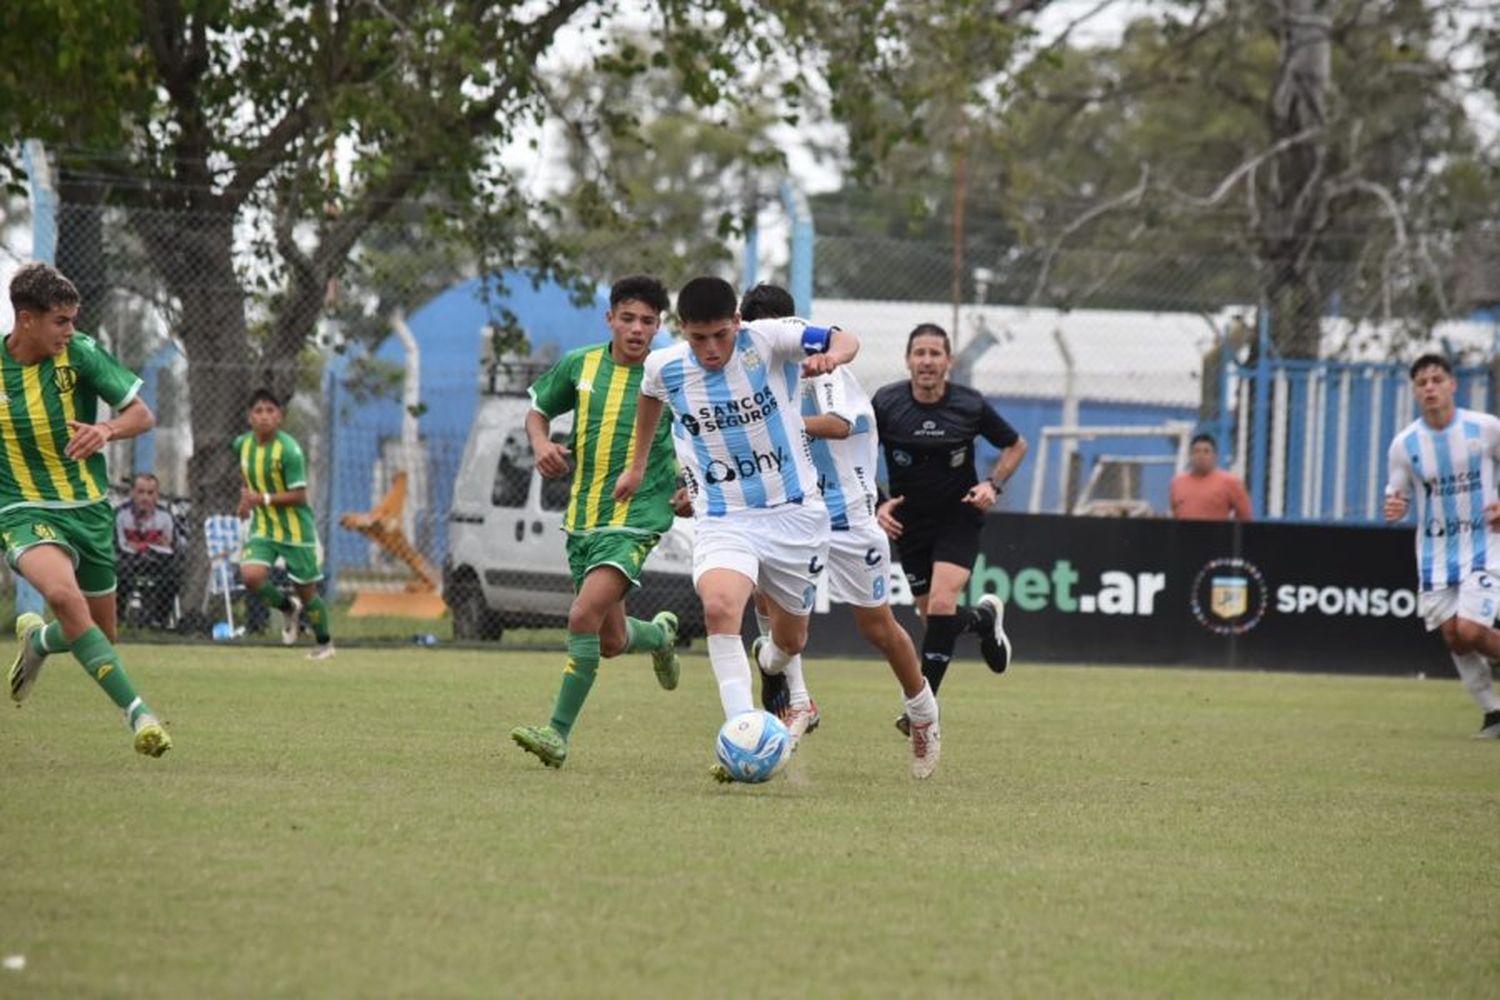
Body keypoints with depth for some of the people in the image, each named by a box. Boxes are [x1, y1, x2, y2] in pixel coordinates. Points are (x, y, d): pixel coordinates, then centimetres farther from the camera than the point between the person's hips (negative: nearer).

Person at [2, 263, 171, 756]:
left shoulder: (81, 353, -8)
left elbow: (142, 415, -7)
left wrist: (107, 430, -27)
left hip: (88, 510, 3)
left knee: (99, 637, 11)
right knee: (63, 594, -34)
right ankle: (136, 711, -31)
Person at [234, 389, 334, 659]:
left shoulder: (288, 450, -20)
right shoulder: (243, 444, -1)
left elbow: (299, 495, -20)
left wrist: (263, 499, -27)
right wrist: (246, 497, 10)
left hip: (295, 530, -4)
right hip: (262, 527, 4)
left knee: (306, 590, 6)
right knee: (251, 575, -21)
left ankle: (324, 643, 32)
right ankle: (288, 608, 9)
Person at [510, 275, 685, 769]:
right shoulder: (579, 365, 3)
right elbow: (538, 410, 18)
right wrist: (542, 442, -4)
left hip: (636, 520, -5)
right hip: (581, 519, 5)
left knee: (584, 616, -23)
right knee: (611, 641, 14)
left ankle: (559, 733, -17)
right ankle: (661, 634, 50)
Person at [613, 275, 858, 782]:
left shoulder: (768, 340, -16)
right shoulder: (665, 367, -6)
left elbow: (845, 340, -27)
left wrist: (831, 355, -50)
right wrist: (638, 464, 29)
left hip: (794, 513, 0)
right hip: (723, 521, 0)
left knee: (789, 639, 15)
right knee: (719, 606, -30)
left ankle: (793, 695, 53)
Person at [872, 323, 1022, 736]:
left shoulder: (970, 406, -11)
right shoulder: (885, 404, -11)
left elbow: (1016, 445, 6)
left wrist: (993, 485, -10)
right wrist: (876, 505, -12)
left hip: (959, 517, -2)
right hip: (909, 520, 2)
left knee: (941, 605, -20)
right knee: (934, 618, 7)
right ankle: (984, 618, 42)